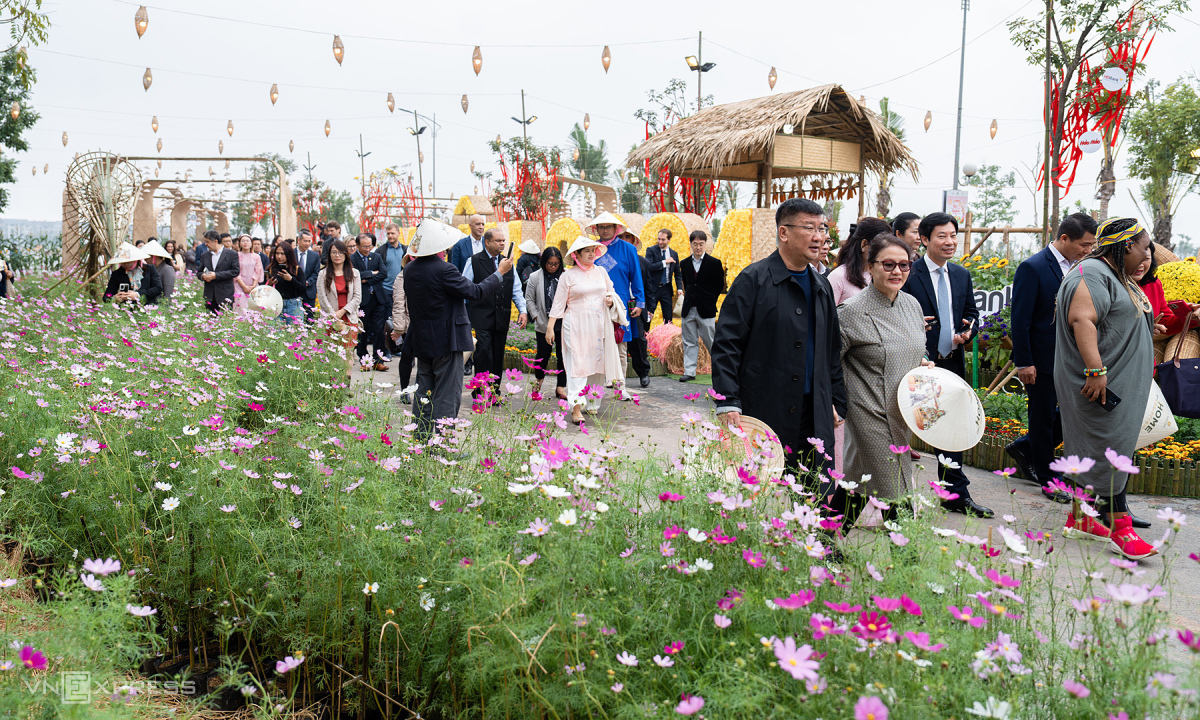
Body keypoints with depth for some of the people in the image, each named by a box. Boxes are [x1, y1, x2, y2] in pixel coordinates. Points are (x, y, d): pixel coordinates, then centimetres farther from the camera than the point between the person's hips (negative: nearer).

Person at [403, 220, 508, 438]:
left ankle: (422, 439, 18)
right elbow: (475, 292, -16)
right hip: (446, 340, -7)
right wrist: (500, 272, -6)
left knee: (424, 393, 15)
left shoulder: (409, 269, 4)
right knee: (447, 395, -1)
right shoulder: (443, 269, -19)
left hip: (421, 340, 8)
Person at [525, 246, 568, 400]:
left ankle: (560, 386, 9)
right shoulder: (535, 277, 1)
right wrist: (536, 317, 0)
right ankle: (539, 378, 33)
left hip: (562, 323, 0)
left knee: (562, 354, 1)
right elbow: (529, 299, 7)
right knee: (543, 353, 5)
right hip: (543, 324, 0)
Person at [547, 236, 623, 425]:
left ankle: (593, 403, 13)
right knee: (578, 363, -11)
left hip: (599, 325, 4)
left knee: (597, 362, 3)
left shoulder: (601, 272, 12)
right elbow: (559, 303, 1)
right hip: (577, 326, -4)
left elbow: (612, 292, 22)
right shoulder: (568, 276, 1)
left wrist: (610, 300, -1)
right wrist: (550, 327, -2)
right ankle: (576, 407, -15)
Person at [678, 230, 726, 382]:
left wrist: (709, 301, 4)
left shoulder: (714, 263, -3)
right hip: (689, 309, 4)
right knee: (689, 342, 5)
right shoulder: (684, 264, 9)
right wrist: (688, 298, 10)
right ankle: (689, 371, 8)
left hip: (706, 311, -4)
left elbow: (719, 287, 3)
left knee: (710, 341, 2)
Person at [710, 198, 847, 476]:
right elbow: (726, 345, -9)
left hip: (814, 420, 6)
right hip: (762, 413, -6)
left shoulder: (822, 287, 15)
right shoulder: (754, 279, -5)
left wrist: (837, 403, 16)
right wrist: (728, 404, -16)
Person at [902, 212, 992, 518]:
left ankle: (957, 495, 18)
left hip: (953, 363, 6)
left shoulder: (962, 275, 13)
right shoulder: (909, 275, -7)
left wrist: (966, 331, -2)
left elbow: (971, 313, 19)